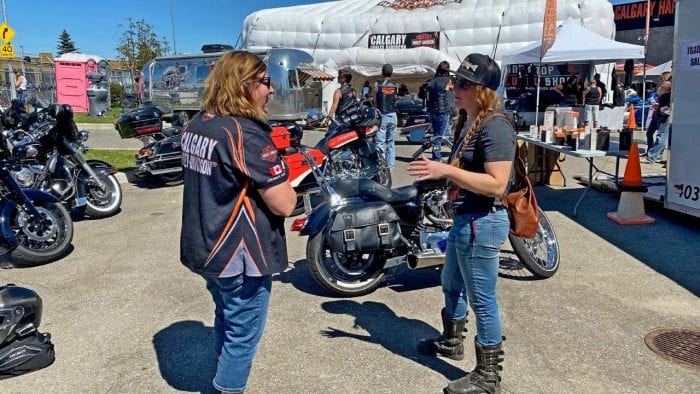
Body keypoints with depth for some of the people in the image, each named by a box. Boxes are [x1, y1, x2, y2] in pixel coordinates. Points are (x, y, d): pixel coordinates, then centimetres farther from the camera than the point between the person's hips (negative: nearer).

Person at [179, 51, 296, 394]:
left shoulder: (196, 124, 4)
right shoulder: (247, 134, -22)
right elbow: (284, 204, -24)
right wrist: (281, 180, -4)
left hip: (204, 247, 9)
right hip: (240, 254, -9)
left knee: (225, 321, 26)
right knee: (243, 334, 9)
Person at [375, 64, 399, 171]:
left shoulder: (378, 84, -7)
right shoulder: (396, 85, 2)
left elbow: (375, 100, -2)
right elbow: (396, 98, 8)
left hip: (382, 115, -4)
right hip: (392, 115, 4)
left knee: (380, 142, -3)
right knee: (390, 142, 12)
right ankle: (390, 166, 15)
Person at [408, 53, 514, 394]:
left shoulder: (495, 127, -21)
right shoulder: (470, 123, 10)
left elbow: (497, 184, -28)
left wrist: (445, 171, -30)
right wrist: (439, 170, 11)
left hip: (482, 223, -11)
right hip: (463, 219, 11)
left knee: (481, 299, 2)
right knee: (451, 285, 26)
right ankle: (451, 342, 48)